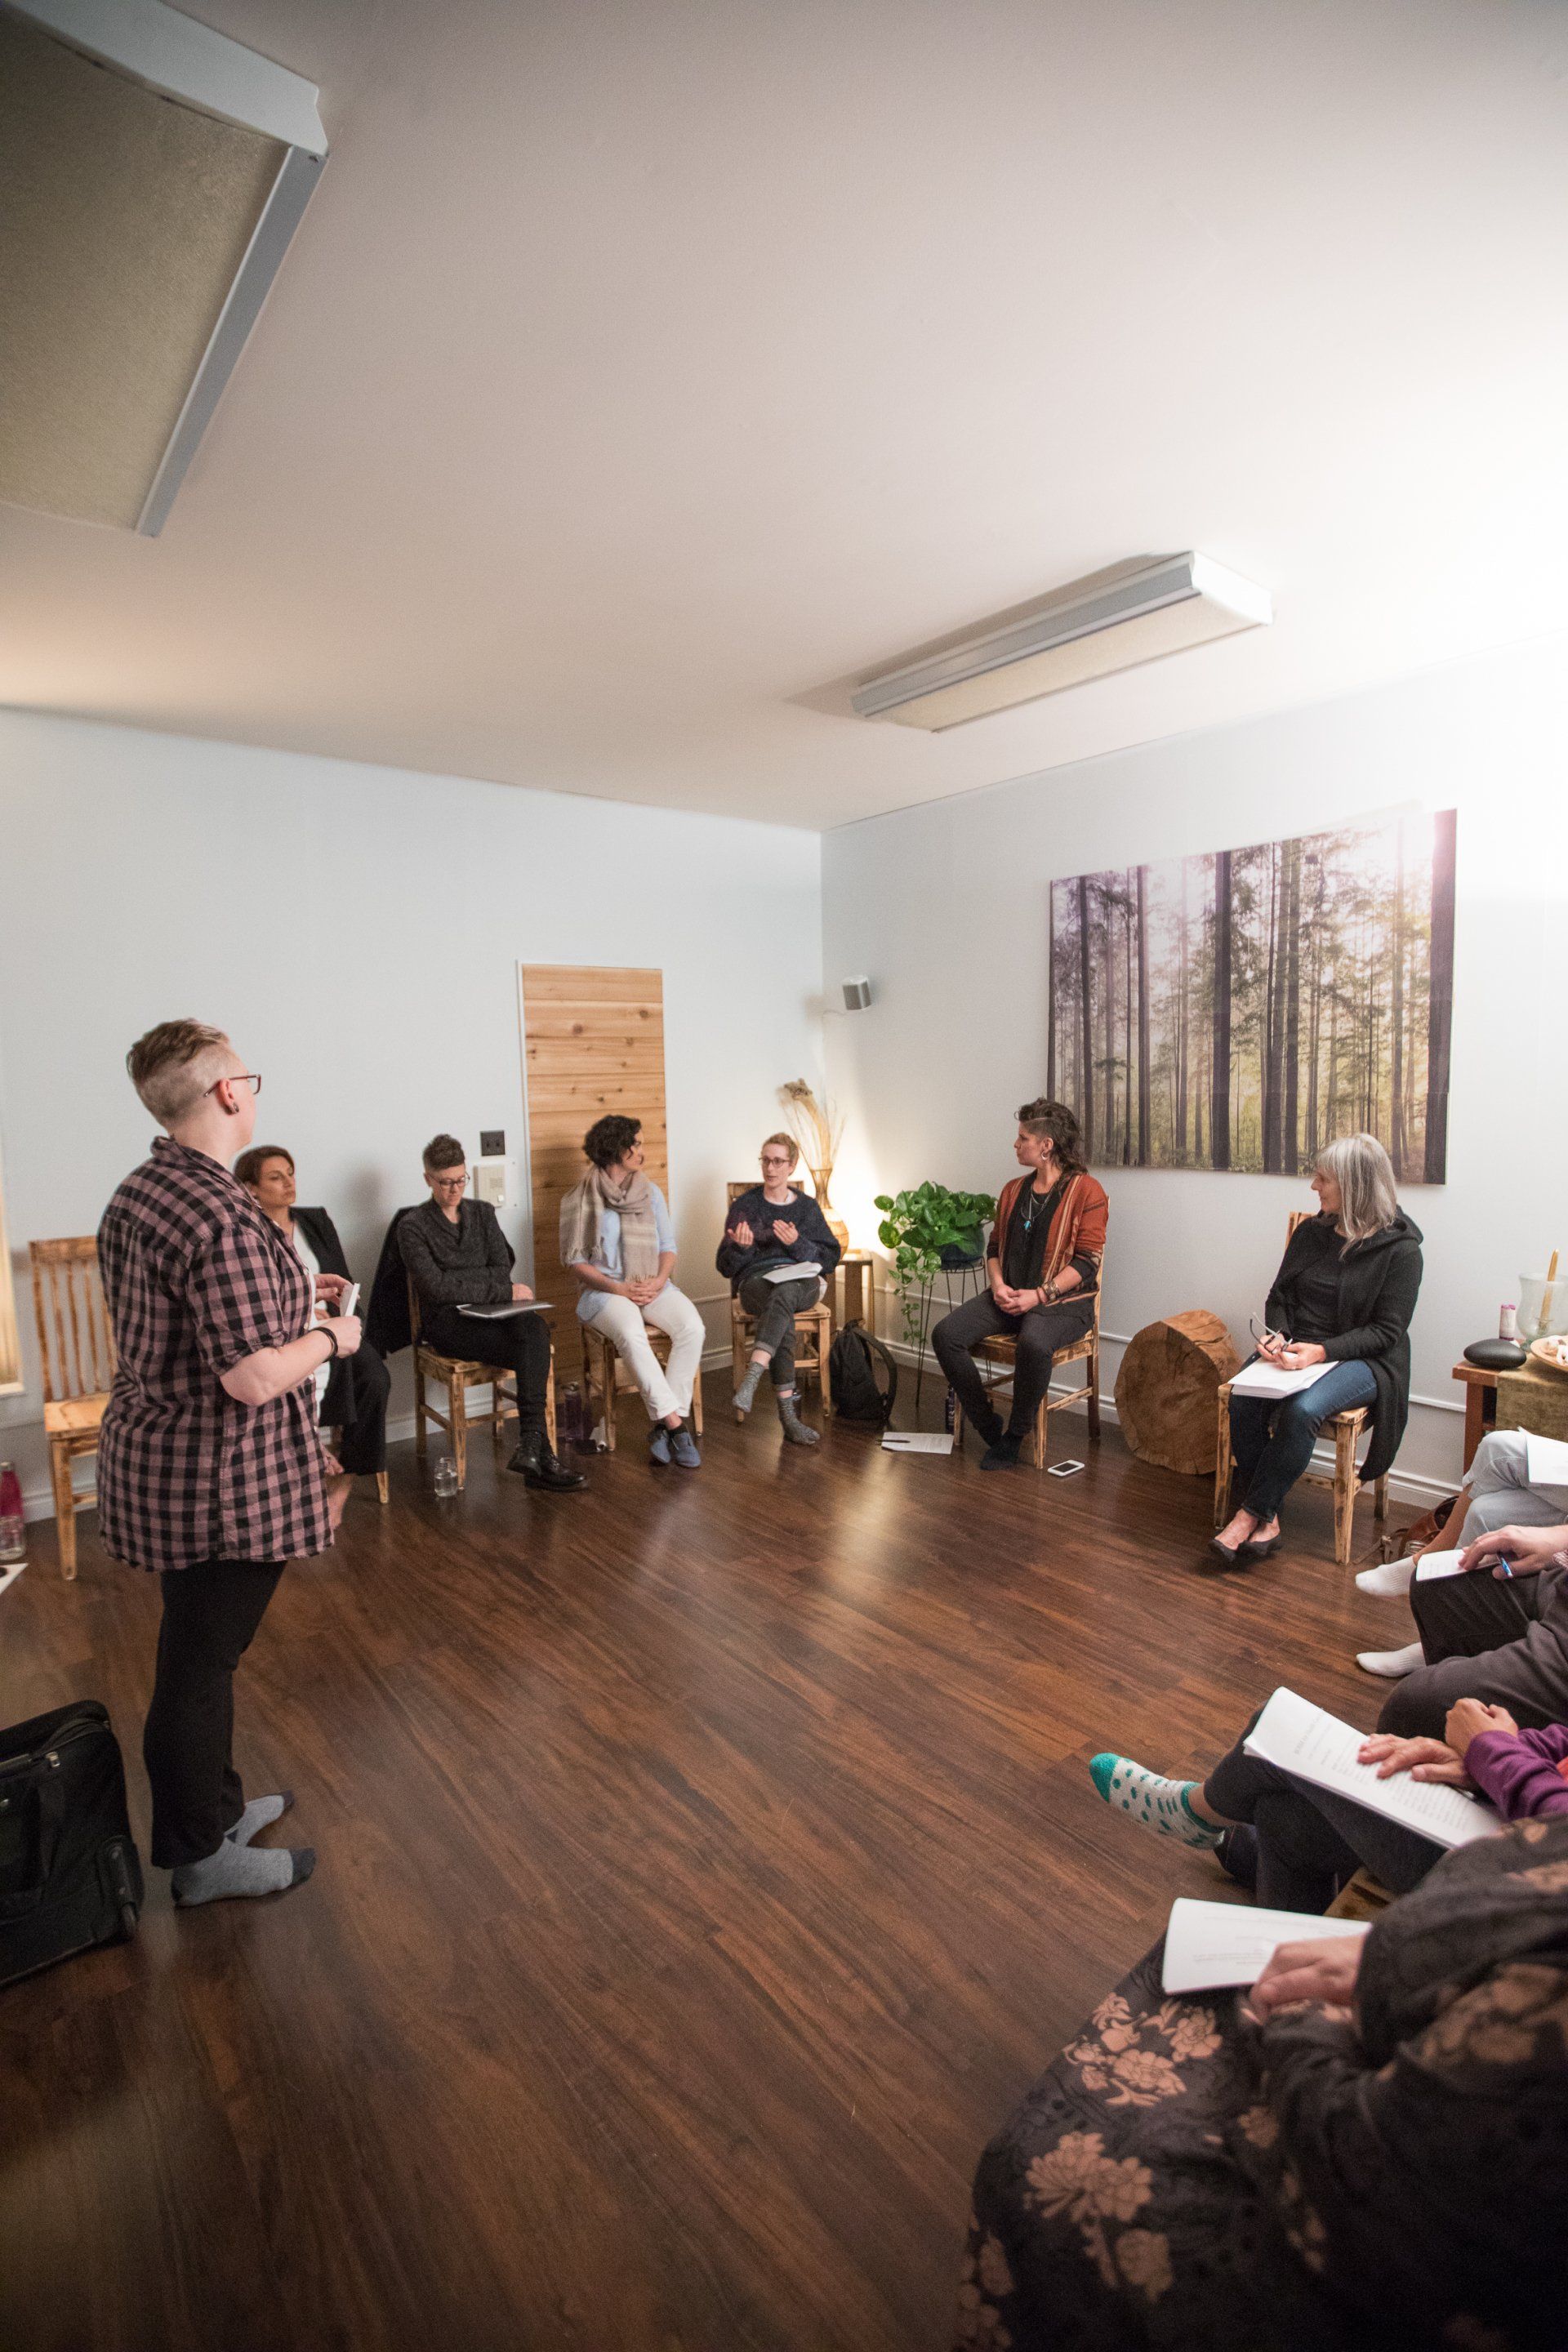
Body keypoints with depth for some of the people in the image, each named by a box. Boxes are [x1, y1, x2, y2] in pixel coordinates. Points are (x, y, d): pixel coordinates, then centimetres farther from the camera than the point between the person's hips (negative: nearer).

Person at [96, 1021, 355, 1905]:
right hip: (221, 1481, -10)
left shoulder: (135, 1193, 6)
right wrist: (330, 1337, -11)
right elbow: (253, 1377, -29)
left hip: (153, 1459, 10)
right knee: (203, 1661, 8)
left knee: (199, 1649, 23)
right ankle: (202, 1856, 28)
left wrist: (290, 1306, 16)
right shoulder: (223, 1214, -27)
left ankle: (215, 1805, 42)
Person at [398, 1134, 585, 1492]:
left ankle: (530, 1447, -37)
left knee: (534, 1326, -33)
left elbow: (503, 1270, 8)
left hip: (489, 1314, 4)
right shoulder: (412, 1227, 2)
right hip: (446, 1322, -4)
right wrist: (504, 1292, -15)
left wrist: (459, 1283, -10)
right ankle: (540, 1453, -29)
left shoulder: (483, 1212, 17)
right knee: (533, 1352, -30)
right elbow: (435, 1287, -11)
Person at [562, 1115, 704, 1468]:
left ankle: (664, 1427, -22)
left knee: (692, 1326, -27)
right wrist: (618, 1287, -15)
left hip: (652, 1286, 4)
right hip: (605, 1290, -4)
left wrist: (660, 1280, -9)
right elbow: (576, 1260, -2)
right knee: (631, 1334, -37)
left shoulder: (650, 1193, 13)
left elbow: (668, 1246, 12)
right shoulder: (581, 1200, 0)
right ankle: (677, 1425, -32)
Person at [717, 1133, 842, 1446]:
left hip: (803, 1282, 1)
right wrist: (741, 1246, -15)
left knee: (784, 1293, -38)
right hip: (755, 1281, -1)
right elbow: (726, 1266, 8)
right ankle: (788, 1415, -39)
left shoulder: (807, 1206, 14)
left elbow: (830, 1257, 7)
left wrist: (797, 1242, -11)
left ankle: (751, 1377, -50)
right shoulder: (744, 1205, 10)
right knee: (784, 1320, -36)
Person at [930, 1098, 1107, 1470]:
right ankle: (988, 1426, -5)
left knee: (1033, 1343, -39)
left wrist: (1039, 1294, -19)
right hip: (1009, 1297, 6)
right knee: (946, 1334, -18)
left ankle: (1015, 1436, -16)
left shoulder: (1086, 1191, -5)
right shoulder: (1013, 1191, 16)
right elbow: (994, 1247, 17)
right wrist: (998, 1285, -3)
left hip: (1062, 1300, -6)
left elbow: (1086, 1261, -11)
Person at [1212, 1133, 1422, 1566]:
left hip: (1360, 1360, -5)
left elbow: (1387, 1331, -10)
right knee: (1243, 1399, -25)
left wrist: (1322, 1351, -23)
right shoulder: (1311, 1233, 9)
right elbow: (1279, 1297, 14)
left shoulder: (1400, 1249, -7)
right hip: (1295, 1349, 5)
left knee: (1301, 1410, -35)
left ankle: (1251, 1513, -19)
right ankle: (1266, 1519, -16)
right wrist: (1277, 1336, -8)